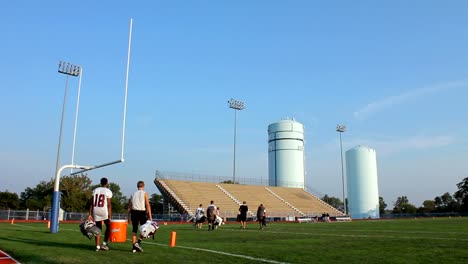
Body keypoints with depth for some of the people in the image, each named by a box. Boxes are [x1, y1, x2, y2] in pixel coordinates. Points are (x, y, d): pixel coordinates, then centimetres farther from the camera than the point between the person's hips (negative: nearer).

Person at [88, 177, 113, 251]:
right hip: (104, 211, -4)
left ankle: (97, 246, 9)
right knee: (108, 227, 12)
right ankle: (104, 244, 7)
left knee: (98, 229, 11)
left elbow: (92, 204, 9)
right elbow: (109, 205, -7)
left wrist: (90, 214, 10)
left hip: (95, 211, 5)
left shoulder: (95, 190, 12)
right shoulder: (108, 191, -2)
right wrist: (110, 216, -6)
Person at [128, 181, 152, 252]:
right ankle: (138, 242, -6)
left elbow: (129, 206, 11)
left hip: (134, 212, 4)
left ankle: (134, 246, 8)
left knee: (134, 230, 10)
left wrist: (129, 215, 17)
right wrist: (150, 216, -5)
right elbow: (148, 205, -5)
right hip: (142, 212, -4)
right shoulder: (145, 193, 1)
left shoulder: (133, 194, 12)